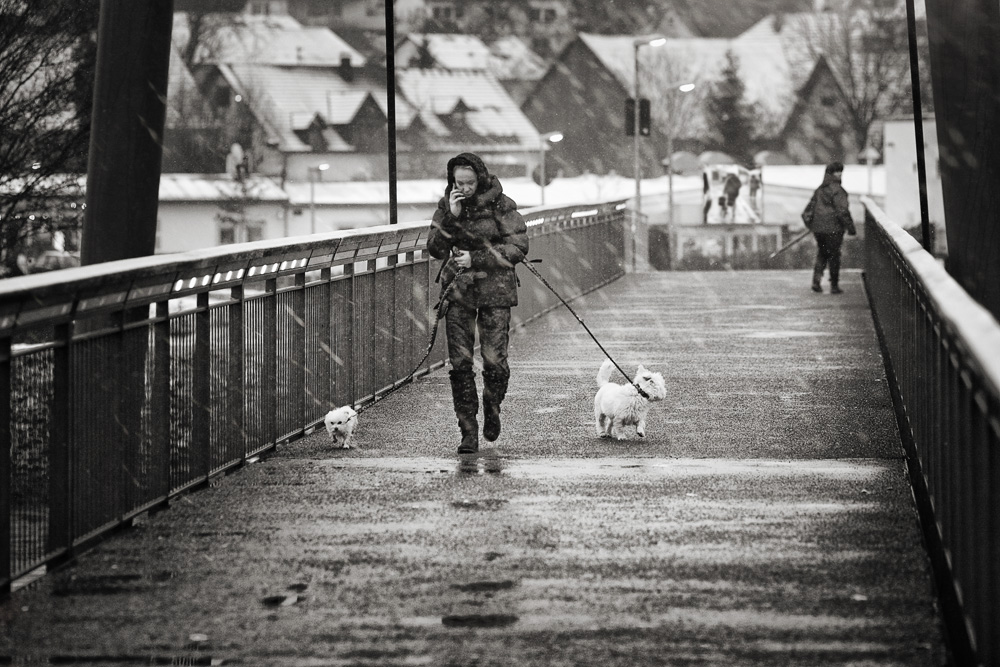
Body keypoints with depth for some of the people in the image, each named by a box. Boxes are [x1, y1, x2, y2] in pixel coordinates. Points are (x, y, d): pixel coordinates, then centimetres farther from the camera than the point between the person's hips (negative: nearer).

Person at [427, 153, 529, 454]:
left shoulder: (500, 204, -5)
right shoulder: (446, 205, 4)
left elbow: (518, 247, -8)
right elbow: (436, 249, -1)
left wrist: (477, 259, -15)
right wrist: (451, 217, -15)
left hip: (495, 290, -2)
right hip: (458, 290, 2)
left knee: (495, 360, -7)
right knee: (460, 363, -5)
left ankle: (492, 412, 23)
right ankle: (468, 432, 1)